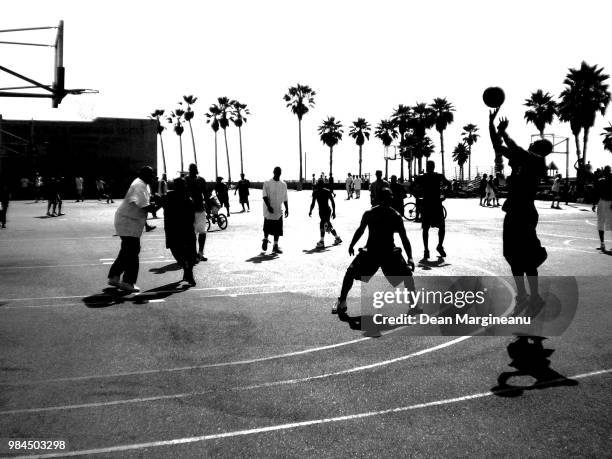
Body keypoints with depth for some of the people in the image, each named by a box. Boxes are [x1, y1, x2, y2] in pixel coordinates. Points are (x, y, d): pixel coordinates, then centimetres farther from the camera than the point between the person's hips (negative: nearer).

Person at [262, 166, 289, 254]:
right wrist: (268, 206, -21)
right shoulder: (267, 183, -3)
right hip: (269, 211, -3)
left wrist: (287, 209, 9)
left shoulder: (283, 184, 10)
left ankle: (275, 246, 8)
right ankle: (265, 239, 30)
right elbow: (264, 196, -10)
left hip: (278, 211, 3)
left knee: (278, 230, 1)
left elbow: (285, 198, 15)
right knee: (267, 228, 3)